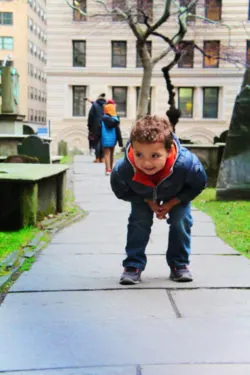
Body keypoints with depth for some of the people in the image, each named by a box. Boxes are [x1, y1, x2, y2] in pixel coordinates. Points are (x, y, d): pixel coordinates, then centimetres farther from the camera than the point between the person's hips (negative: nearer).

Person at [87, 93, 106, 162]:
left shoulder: (94, 105, -3)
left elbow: (91, 115, -6)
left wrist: (89, 126, 0)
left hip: (96, 126, -2)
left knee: (97, 142, 1)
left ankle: (97, 158, -2)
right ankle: (102, 158, 9)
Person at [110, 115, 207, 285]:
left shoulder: (186, 164, -44)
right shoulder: (123, 169, -42)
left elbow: (199, 185, -20)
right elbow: (121, 192, -16)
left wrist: (172, 202, -24)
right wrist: (149, 201, -23)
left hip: (177, 194, 0)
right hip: (143, 196, 0)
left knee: (181, 221, -6)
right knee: (138, 222, -8)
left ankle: (179, 265, 13)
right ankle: (133, 265, 6)